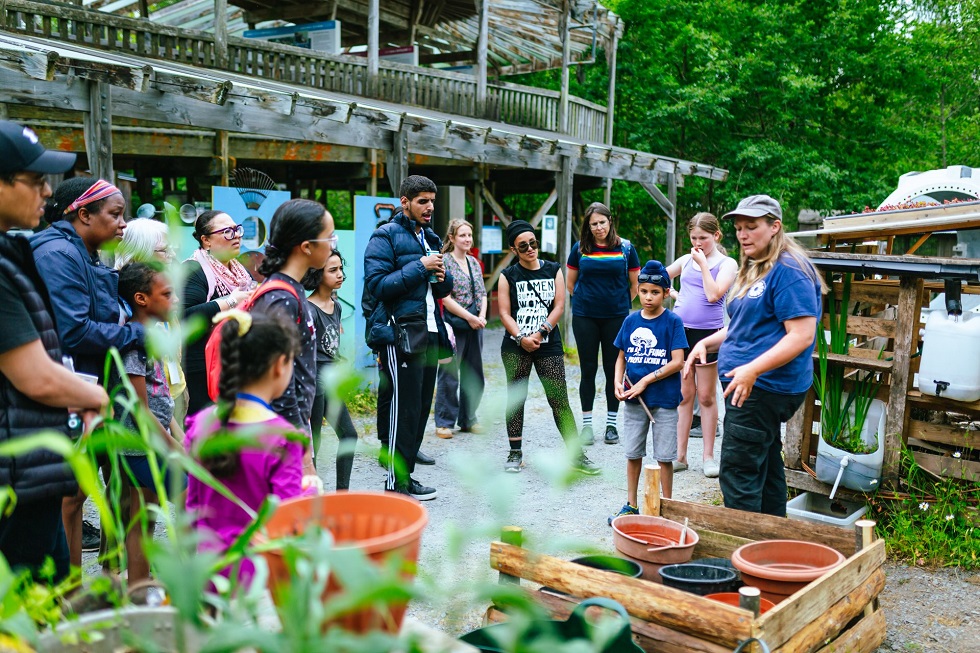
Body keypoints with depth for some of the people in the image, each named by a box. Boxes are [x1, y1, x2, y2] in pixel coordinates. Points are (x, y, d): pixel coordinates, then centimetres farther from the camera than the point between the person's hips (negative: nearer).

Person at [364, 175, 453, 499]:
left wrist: (442, 276, 0)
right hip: (401, 334, -8)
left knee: (421, 407, 11)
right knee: (403, 408, -4)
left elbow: (443, 289, 24)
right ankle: (396, 483, 6)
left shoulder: (430, 237, 18)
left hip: (430, 333, 8)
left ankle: (405, 474, 21)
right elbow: (377, 284, -16)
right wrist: (420, 267, -17)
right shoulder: (386, 236, -6)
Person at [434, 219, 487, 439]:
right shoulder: (444, 262, -7)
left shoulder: (474, 262, 13)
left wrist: (482, 316, -3)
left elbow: (482, 293, 14)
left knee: (474, 375, 11)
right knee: (449, 375, -2)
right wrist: (469, 317, -13)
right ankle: (444, 422, 8)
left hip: (475, 325, 7)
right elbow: (445, 298, -13)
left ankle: (468, 420, 22)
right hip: (453, 325, -6)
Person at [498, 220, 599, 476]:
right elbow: (505, 313, -2)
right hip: (515, 348, 0)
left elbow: (559, 306, 0)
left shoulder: (553, 270, 7)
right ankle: (515, 454, 18)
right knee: (515, 399, 7)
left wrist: (540, 332, -11)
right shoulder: (508, 276, 4)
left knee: (560, 401, -3)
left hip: (549, 346, 0)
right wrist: (521, 338, -15)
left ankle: (577, 455, 4)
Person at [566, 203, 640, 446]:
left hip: (616, 317, 0)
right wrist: (583, 302, 12)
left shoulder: (625, 248, 0)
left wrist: (622, 305, 9)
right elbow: (570, 283, 13)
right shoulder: (579, 248, 1)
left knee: (613, 370, 6)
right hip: (585, 317, 0)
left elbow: (635, 283, 9)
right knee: (588, 369, 5)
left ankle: (611, 424, 17)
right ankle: (586, 424, 14)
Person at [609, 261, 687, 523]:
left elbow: (677, 362, -14)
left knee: (664, 456, 5)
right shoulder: (631, 321, 4)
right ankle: (631, 505, 26)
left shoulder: (673, 322, -8)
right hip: (634, 400, 4)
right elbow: (621, 357, 11)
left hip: (664, 400, -4)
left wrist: (646, 381, -17)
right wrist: (618, 382, -6)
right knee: (633, 453, 12)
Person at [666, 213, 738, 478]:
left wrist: (703, 264, -11)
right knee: (684, 394, 7)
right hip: (681, 330, 3)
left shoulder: (727, 264, -1)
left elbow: (714, 294, -14)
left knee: (706, 396, 3)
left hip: (708, 332, -3)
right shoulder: (686, 260, 10)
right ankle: (680, 455, 12)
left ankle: (708, 457, 13)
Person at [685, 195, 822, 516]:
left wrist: (753, 370, -30)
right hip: (750, 386, 10)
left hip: (764, 389, -10)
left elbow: (802, 335, -22)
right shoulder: (753, 270, 16)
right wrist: (706, 343, 9)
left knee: (737, 474, -8)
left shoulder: (789, 270, -15)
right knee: (766, 470, 18)